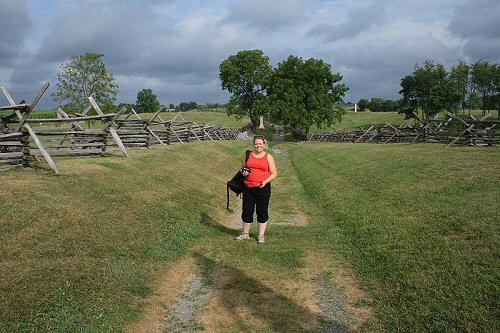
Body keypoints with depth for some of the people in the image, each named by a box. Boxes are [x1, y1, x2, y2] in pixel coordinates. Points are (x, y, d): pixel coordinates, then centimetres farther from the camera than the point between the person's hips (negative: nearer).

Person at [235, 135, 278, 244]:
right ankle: (245, 234, 24)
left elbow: (274, 173, 1)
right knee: (246, 210, 8)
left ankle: (261, 235, 15)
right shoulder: (248, 155, 9)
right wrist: (243, 173, -6)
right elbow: (242, 168, 18)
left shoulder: (268, 157, 2)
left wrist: (265, 181, -15)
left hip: (263, 188, -3)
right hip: (248, 188, 3)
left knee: (262, 211, 3)